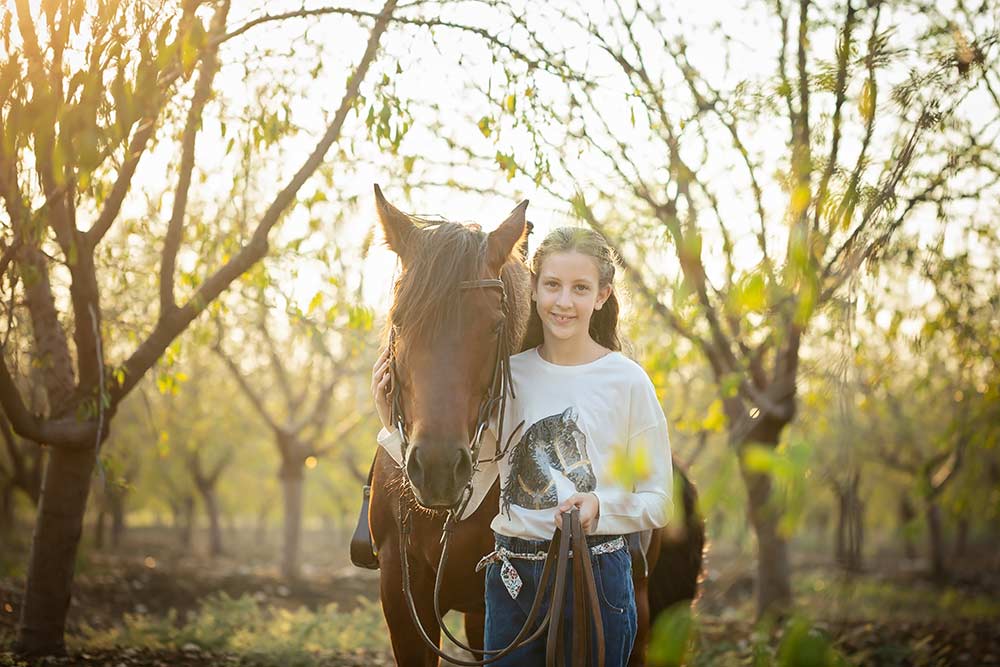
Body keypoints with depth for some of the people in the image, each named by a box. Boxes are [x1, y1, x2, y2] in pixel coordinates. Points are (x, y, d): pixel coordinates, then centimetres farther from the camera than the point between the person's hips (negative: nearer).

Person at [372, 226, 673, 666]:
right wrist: (393, 425, -7)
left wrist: (602, 507, -20)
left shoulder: (627, 381, -5)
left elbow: (658, 502, -2)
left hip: (595, 577, -3)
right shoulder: (507, 374, 3)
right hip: (511, 578, 3)